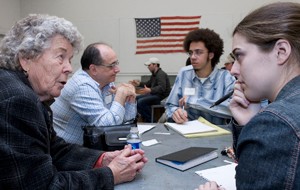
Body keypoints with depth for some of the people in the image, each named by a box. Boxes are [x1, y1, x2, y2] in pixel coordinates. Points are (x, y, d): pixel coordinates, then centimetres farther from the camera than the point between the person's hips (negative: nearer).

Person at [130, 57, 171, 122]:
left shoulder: (161, 74, -18)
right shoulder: (154, 74, 14)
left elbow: (162, 88, -31)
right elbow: (148, 83, 26)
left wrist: (150, 90, -44)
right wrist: (139, 83, 13)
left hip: (161, 96, -11)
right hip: (154, 94, 11)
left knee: (141, 102, -24)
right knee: (136, 99, 6)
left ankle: (150, 120, -9)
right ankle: (145, 118, 10)